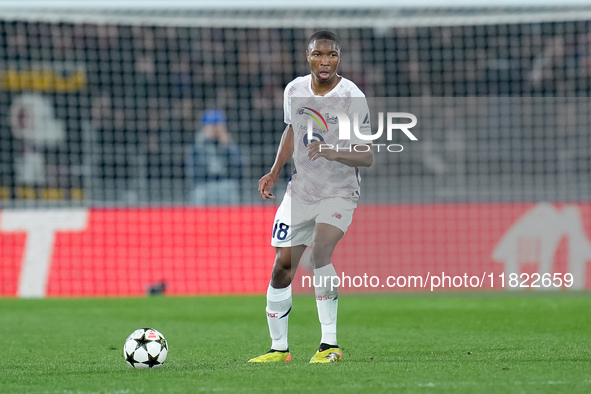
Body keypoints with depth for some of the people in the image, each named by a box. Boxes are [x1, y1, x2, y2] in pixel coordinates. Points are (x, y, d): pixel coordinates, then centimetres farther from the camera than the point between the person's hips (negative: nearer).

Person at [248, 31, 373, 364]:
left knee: (320, 249, -28)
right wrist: (275, 172, 15)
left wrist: (332, 152, -34)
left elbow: (367, 157, -17)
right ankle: (279, 347, 20)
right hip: (301, 190, 5)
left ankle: (330, 344, -24)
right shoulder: (295, 90, 0)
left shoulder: (352, 97, -16)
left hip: (340, 191, -5)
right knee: (283, 267, 2)